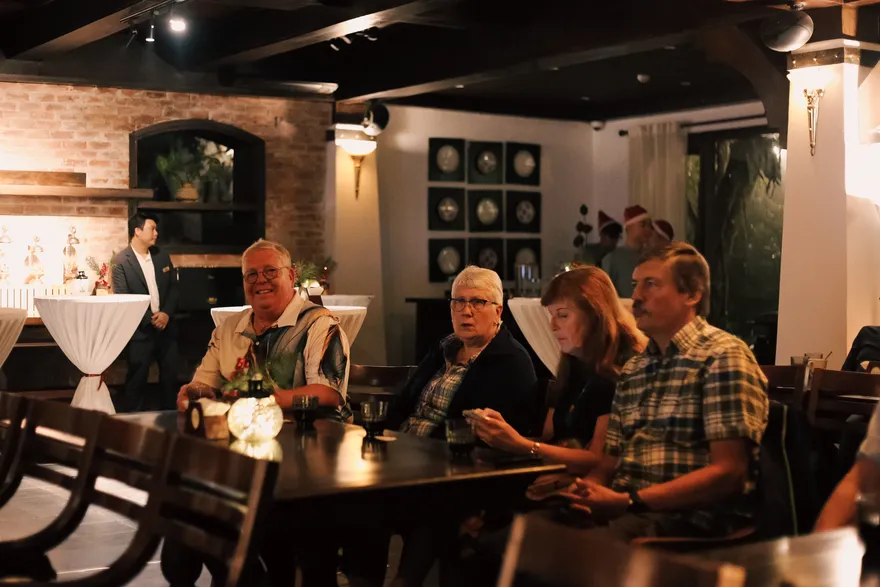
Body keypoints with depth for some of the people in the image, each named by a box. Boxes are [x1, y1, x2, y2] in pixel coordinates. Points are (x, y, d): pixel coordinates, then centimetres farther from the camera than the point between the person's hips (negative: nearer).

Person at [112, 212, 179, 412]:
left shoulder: (162, 257, 9)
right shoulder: (121, 262, -8)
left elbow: (174, 288, 9)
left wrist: (166, 313, -7)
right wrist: (150, 319, -15)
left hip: (166, 326, 5)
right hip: (140, 330, -5)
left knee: (170, 377, 9)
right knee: (136, 381, 2)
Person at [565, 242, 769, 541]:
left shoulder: (722, 358, -5)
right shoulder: (633, 370, 20)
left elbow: (728, 471, -14)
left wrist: (630, 502, -20)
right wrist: (585, 488, -7)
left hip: (696, 520, -7)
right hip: (627, 514, 7)